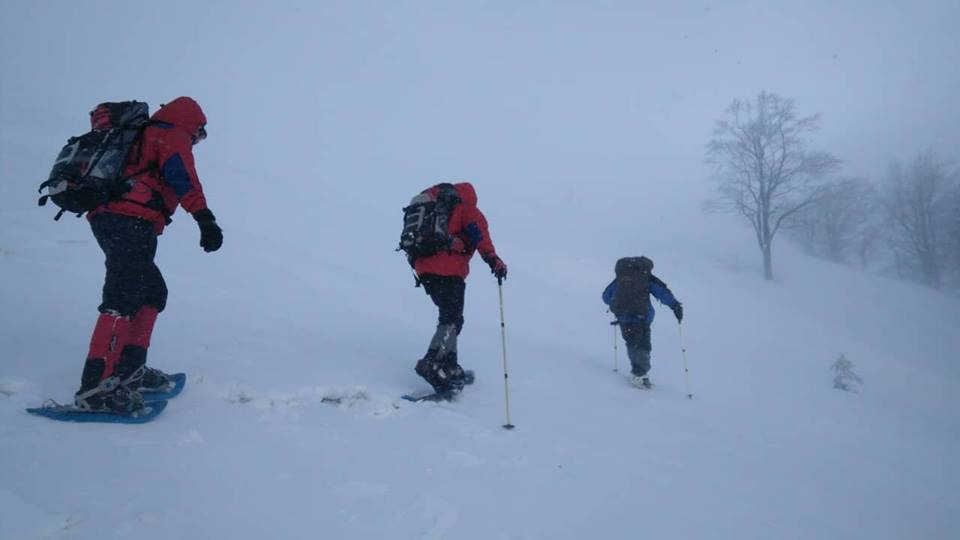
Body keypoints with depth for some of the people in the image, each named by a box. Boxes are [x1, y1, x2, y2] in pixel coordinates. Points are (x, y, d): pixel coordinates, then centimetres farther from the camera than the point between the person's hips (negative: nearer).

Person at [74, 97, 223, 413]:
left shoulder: (141, 134, 29)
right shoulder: (174, 137, 5)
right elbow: (184, 178, -14)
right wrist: (205, 219, -25)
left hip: (104, 217, 10)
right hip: (132, 221, -10)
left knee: (153, 293, 18)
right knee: (123, 300, -18)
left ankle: (129, 369, 16)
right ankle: (95, 386, -25)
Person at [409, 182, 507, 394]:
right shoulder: (468, 211, 9)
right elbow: (478, 234, -10)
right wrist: (493, 259, -19)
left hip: (423, 269, 7)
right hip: (448, 271, -7)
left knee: (449, 315, 17)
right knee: (452, 319, -9)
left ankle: (449, 366, 15)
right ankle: (431, 363, -26)